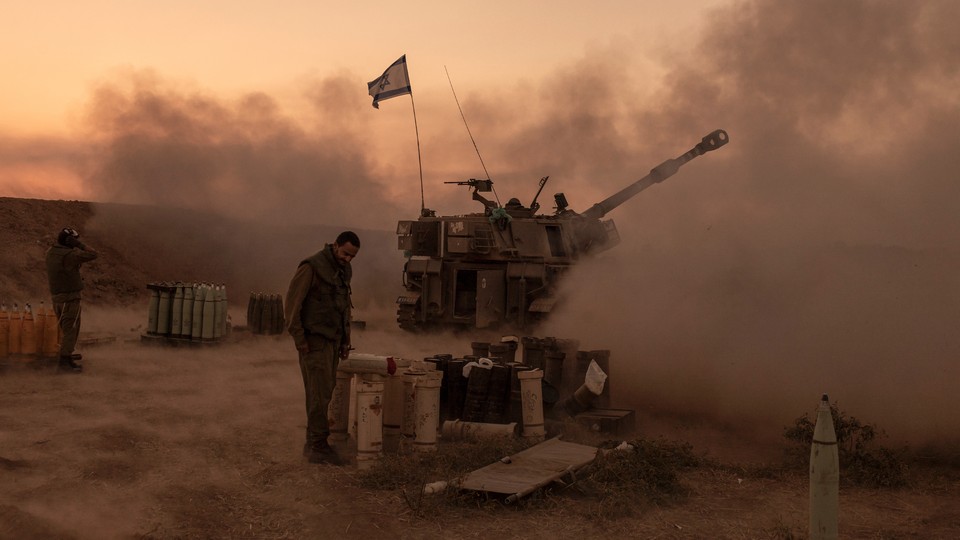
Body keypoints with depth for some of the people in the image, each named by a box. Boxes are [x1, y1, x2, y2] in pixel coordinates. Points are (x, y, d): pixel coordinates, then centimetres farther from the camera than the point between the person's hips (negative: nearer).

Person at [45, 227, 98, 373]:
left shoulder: (50, 252, 4)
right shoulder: (69, 255, -19)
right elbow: (93, 254, -16)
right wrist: (78, 245, -10)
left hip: (57, 296, 9)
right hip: (70, 297, -9)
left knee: (67, 328, 22)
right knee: (71, 329, -3)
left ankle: (66, 354, 33)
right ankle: (65, 361, -4)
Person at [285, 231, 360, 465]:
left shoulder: (344, 271, 10)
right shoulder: (311, 267, -16)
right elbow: (292, 302, -17)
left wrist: (346, 340, 14)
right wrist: (299, 340, -18)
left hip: (331, 340, 8)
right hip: (313, 340, -8)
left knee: (324, 391, 9)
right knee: (320, 392, -10)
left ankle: (313, 443, 17)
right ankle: (318, 446, -4)